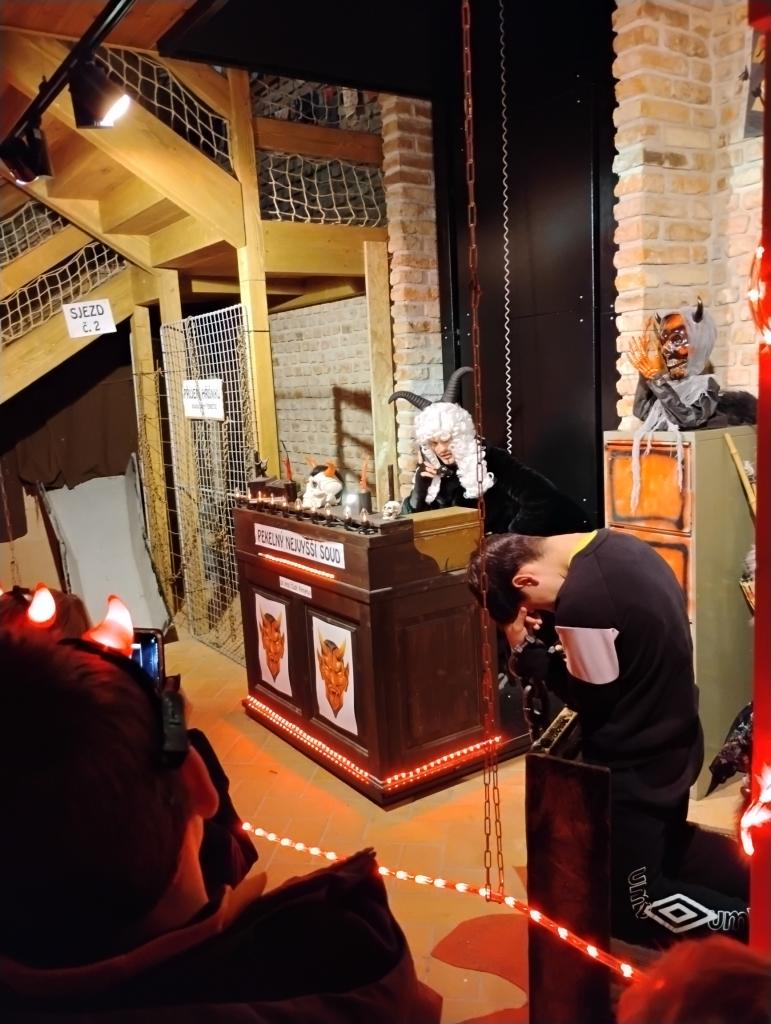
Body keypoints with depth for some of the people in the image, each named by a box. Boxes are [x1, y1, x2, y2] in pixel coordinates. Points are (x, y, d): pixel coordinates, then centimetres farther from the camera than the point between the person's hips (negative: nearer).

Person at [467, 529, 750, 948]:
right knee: (668, 845, 32)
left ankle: (750, 920, 5)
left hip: (631, 768, -9)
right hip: (671, 745, 9)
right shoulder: (618, 546, -3)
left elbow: (591, 696, -18)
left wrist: (525, 651, -10)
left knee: (630, 907, 10)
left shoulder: (582, 599, -32)